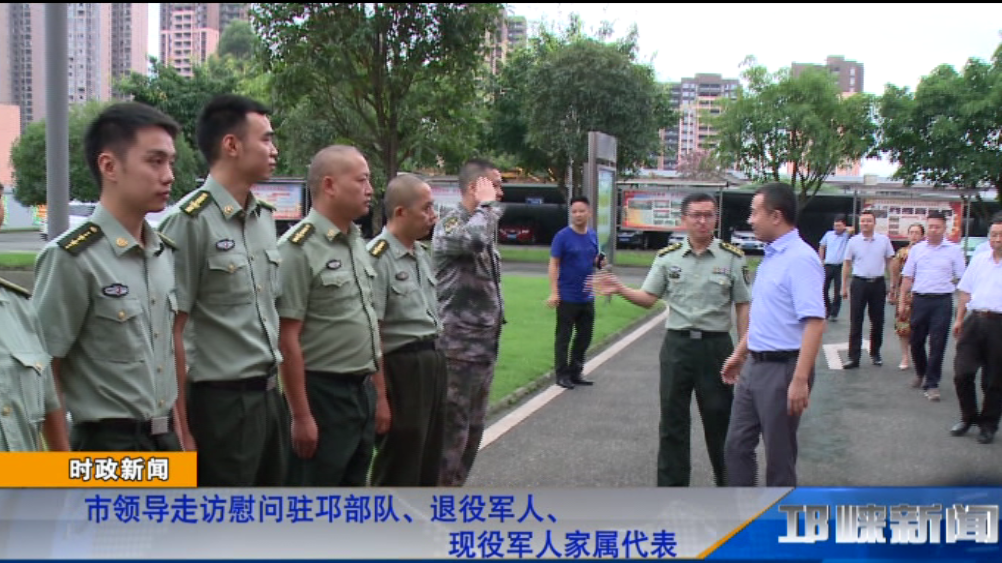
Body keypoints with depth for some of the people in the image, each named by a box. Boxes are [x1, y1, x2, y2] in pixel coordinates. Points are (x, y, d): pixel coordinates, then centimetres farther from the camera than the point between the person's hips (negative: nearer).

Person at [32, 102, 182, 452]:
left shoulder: (165, 253, 6)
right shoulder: (72, 258, -16)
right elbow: (44, 372, -13)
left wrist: (176, 433, 13)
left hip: (164, 442, 7)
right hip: (107, 448, -7)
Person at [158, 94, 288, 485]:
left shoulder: (265, 218, 9)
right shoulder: (190, 221, -15)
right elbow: (170, 331, -15)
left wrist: (274, 387, 15)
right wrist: (182, 427, -15)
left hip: (270, 395, 8)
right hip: (221, 401, -7)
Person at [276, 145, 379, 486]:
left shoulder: (358, 244, 11)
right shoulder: (299, 248, -15)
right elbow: (287, 339, -18)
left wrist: (380, 393, 16)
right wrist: (301, 416, -19)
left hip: (362, 392, 8)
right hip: (322, 395, -8)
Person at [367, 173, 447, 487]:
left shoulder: (422, 254, 12)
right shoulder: (379, 257, -16)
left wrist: (438, 360, 18)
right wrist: (380, 392, -21)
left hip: (433, 362, 9)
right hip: (402, 367, -9)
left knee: (429, 460, 19)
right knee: (397, 469, 3)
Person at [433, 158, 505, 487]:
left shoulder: (484, 225, 15)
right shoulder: (450, 223, -13)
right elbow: (474, 238, -37)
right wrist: (487, 205, -18)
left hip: (485, 346, 9)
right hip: (459, 347, -9)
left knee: (473, 428, 16)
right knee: (452, 429, -3)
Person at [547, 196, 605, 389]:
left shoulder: (593, 235, 6)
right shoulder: (562, 236, -10)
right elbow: (554, 264, -11)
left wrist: (600, 262, -6)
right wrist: (553, 292, -18)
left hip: (587, 297, 6)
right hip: (567, 297, -6)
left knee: (585, 336, 13)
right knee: (563, 337, 2)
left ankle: (576, 372, 25)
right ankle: (562, 374, 11)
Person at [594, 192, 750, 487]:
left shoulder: (732, 257, -3)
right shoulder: (667, 257, 3)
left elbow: (742, 306, 0)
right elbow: (648, 298, 2)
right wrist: (620, 290, -17)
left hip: (716, 345, -2)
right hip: (677, 344, 2)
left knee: (719, 417, 9)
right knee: (672, 420, 8)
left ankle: (727, 482, 28)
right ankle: (671, 487, 20)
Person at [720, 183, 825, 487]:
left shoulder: (800, 259, -18)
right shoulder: (771, 256, 12)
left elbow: (814, 323, -25)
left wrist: (800, 380, -29)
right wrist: (738, 354, 25)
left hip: (783, 369, -9)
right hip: (755, 368, 9)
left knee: (779, 455, 5)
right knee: (737, 446, 14)